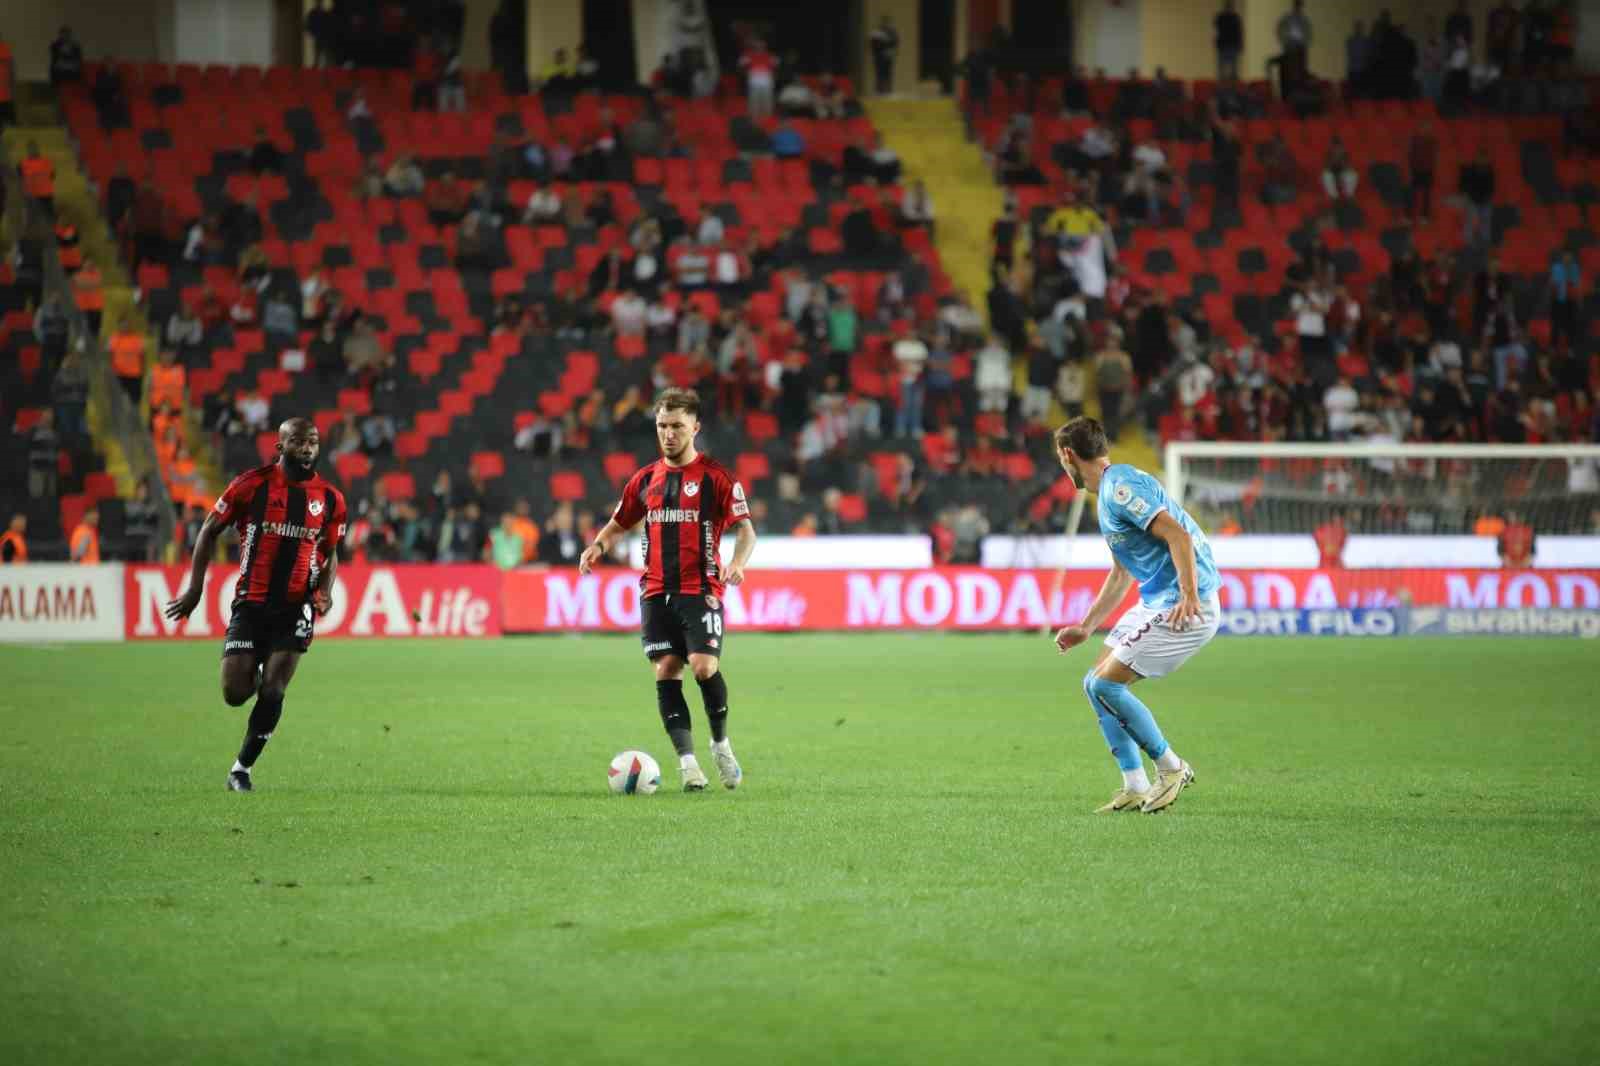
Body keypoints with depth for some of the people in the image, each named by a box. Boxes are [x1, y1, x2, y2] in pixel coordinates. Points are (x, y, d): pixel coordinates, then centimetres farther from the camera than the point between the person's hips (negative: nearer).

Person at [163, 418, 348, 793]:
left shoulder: (330, 498, 2)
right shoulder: (251, 485, -5)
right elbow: (209, 532, 5)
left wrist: (325, 591, -4)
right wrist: (195, 588, 0)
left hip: (296, 607, 1)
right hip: (251, 603, -1)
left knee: (271, 692, -7)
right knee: (234, 693, -6)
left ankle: (242, 768, 10)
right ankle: (257, 675, 32)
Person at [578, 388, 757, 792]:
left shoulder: (715, 477, -2)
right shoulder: (645, 480, 12)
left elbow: (746, 530, -3)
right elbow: (618, 525, 22)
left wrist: (737, 562, -23)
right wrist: (598, 547, 0)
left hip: (700, 589, -4)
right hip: (656, 592, 4)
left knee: (704, 667, -16)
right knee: (666, 672, -4)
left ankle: (721, 743, 8)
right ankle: (688, 762, 0)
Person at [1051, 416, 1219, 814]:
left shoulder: (1120, 487, -14)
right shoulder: (1109, 492, 20)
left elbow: (1178, 535, -24)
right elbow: (1120, 577, 29)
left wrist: (1189, 597, -31)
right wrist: (1085, 628, 32)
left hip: (1185, 608, -10)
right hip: (1155, 602, 10)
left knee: (1105, 684, -11)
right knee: (1096, 684, 9)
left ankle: (1171, 769, 2)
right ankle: (1136, 788, 10)